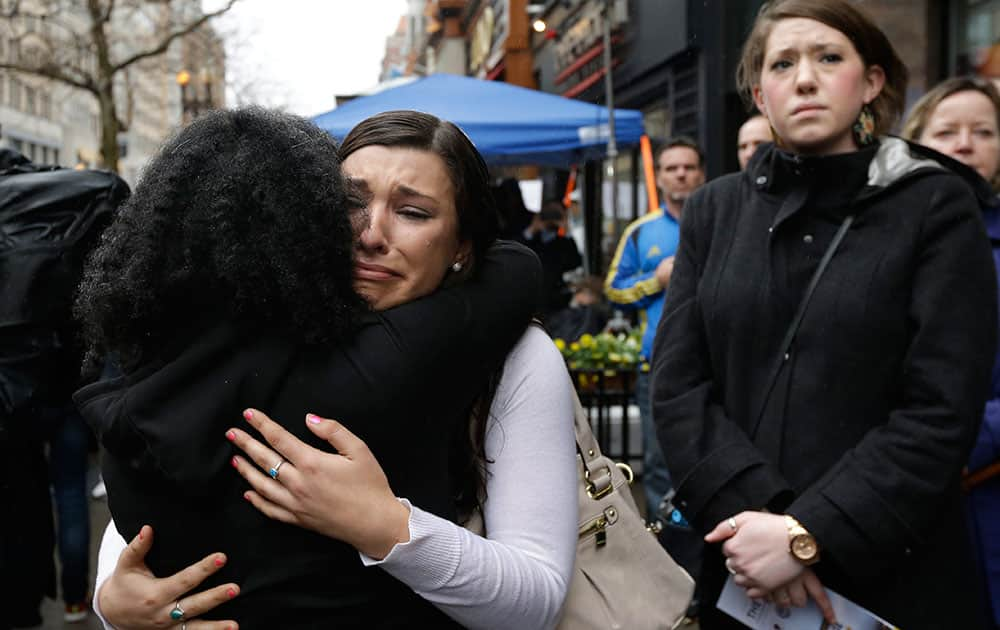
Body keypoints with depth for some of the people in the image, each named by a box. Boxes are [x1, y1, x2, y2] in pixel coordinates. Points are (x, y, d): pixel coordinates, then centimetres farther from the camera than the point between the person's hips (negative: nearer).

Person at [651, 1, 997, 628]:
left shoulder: (937, 206, -4)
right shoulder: (715, 210, 4)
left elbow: (943, 411, -11)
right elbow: (678, 384, -2)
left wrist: (808, 535, -18)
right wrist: (753, 511, -16)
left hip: (891, 578, -2)